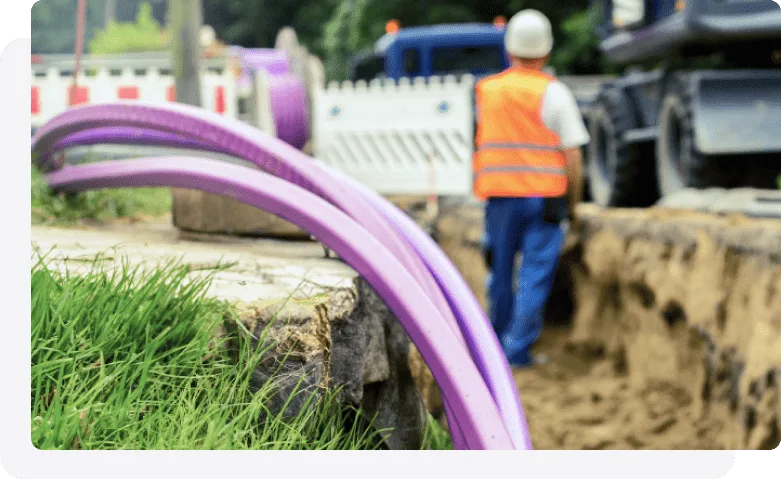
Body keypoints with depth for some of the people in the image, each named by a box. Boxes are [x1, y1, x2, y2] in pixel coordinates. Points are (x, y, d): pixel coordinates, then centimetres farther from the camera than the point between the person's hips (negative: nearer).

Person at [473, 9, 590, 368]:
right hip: (545, 197, -3)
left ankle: (497, 346, 26)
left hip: (498, 195, 3)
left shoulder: (486, 90, 5)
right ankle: (518, 350, -2)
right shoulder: (554, 93, -6)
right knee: (535, 275, 1)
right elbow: (572, 154, -6)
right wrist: (573, 201, 5)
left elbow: (482, 143, 11)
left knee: (500, 271, 14)